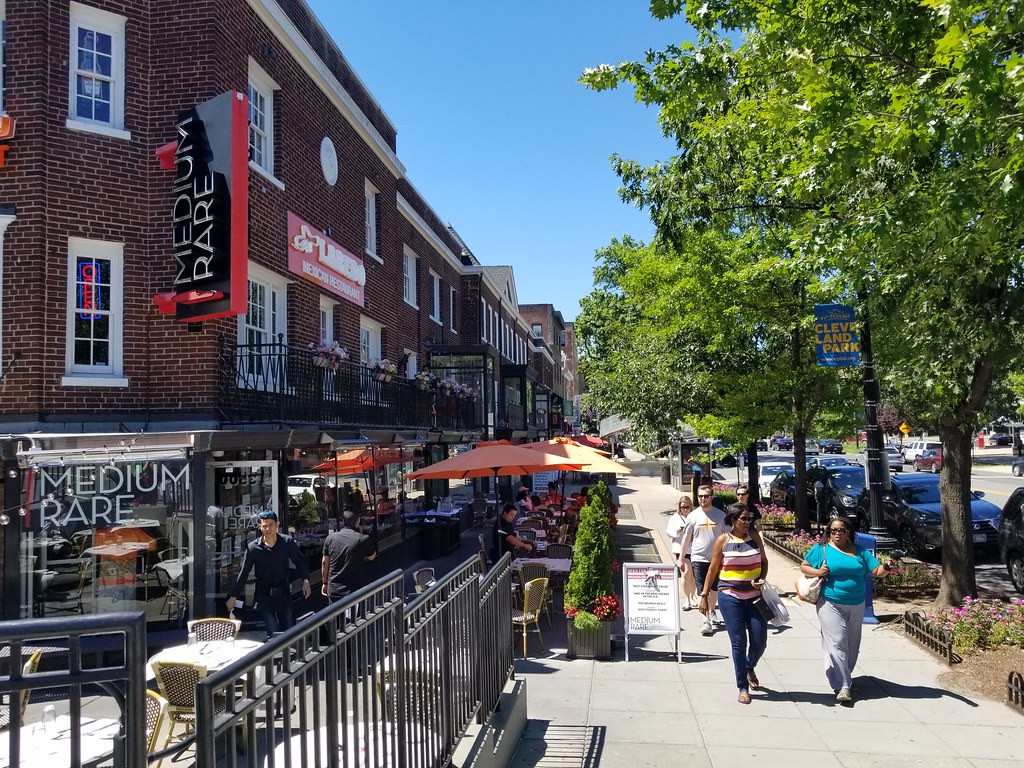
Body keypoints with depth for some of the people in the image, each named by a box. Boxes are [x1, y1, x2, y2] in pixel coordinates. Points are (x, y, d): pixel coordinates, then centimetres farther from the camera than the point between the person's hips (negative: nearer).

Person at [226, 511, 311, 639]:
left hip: (284, 594, 2)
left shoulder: (287, 542, -4)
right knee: (273, 634, -10)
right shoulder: (253, 548, -6)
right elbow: (243, 573, -1)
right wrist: (233, 596, -1)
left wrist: (305, 580, -10)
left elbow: (300, 561, 4)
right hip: (264, 596, -2)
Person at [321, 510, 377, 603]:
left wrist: (325, 583, 18)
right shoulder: (363, 539, -12)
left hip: (333, 589, 4)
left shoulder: (330, 538, -1)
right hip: (353, 590, -3)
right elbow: (371, 557, 7)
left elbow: (324, 563, 7)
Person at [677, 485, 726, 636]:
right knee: (702, 591, -5)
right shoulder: (693, 516, -1)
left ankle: (711, 611, 38)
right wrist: (680, 559, 3)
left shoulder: (720, 515, 0)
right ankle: (707, 621, -2)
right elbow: (686, 538, 4)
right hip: (698, 558, -1)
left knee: (714, 589, 15)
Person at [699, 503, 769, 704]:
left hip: (754, 596, 3)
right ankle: (742, 687, 14)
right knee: (738, 642, 0)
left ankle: (749, 668, 37)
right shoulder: (723, 540, -4)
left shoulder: (755, 537, 3)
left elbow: (764, 561, 14)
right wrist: (704, 594, 0)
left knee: (760, 642, 4)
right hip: (730, 597, -3)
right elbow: (713, 568, 2)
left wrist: (762, 579, -5)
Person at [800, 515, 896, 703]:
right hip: (830, 605, -4)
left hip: (856, 606, 4)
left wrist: (886, 568, -20)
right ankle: (842, 686, -8)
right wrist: (817, 572, -15)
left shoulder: (860, 551, 7)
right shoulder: (821, 550, -1)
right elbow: (804, 566, 4)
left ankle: (845, 677, 33)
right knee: (837, 644, -10)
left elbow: (877, 570, 2)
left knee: (852, 645, 14)